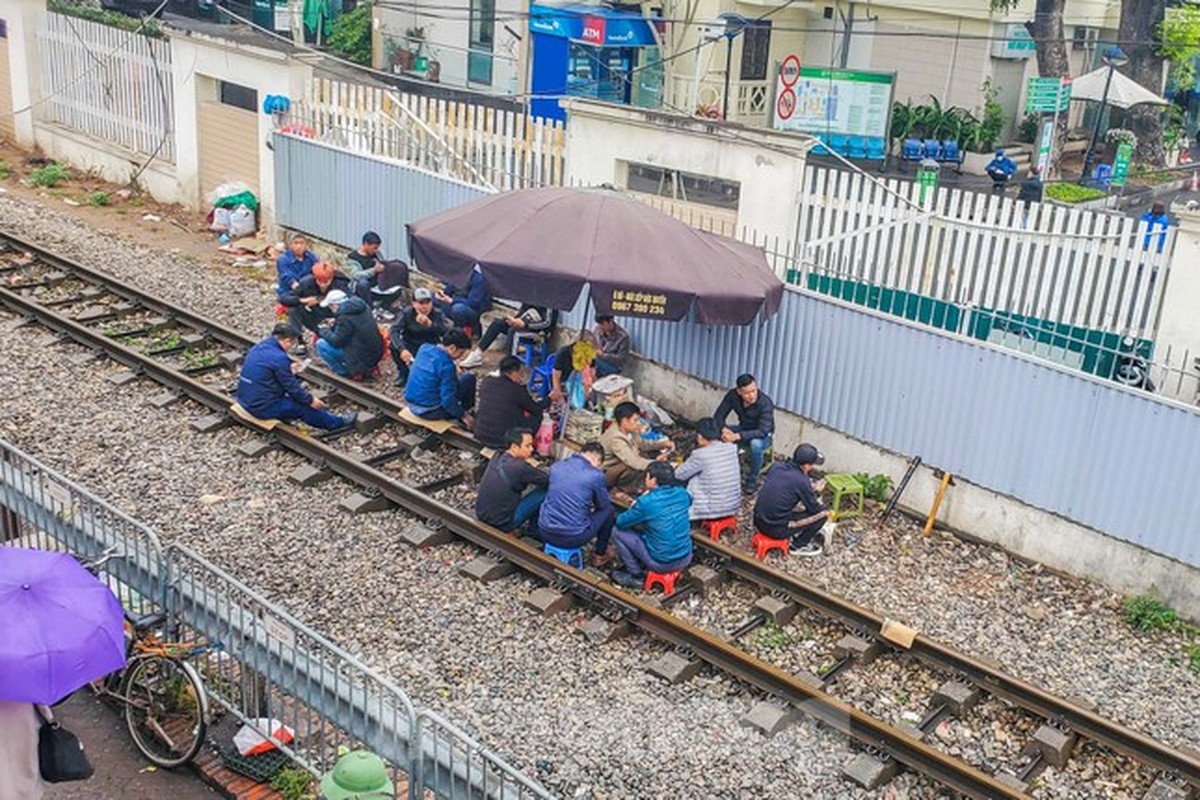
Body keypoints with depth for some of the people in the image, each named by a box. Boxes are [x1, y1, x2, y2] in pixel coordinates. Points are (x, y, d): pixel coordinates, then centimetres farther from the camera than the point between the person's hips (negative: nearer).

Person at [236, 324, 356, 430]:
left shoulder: (258, 347, 4)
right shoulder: (279, 358, -22)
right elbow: (292, 387, -14)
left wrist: (289, 369, 26)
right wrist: (310, 400, -1)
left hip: (245, 401, 9)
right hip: (263, 408, -9)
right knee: (303, 407, 5)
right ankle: (336, 423, 19)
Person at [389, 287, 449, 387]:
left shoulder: (437, 315, -13)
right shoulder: (407, 314, -12)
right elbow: (394, 330, -27)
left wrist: (430, 324, -48)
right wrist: (402, 349, -44)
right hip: (410, 348, 1)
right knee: (393, 345, -28)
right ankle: (403, 372, 0)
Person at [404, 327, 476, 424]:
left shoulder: (424, 349, 0)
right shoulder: (447, 366, -23)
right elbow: (448, 399, -22)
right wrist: (463, 415, -9)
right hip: (429, 412, -8)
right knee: (469, 378, 1)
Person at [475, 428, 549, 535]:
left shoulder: (496, 457, 0)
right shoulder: (519, 467, -23)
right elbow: (548, 481, -11)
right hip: (501, 524, -8)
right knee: (544, 492, -4)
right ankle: (535, 532, 16)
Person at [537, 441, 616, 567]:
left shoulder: (556, 467, 2)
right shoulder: (595, 475, -12)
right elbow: (603, 505, 6)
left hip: (545, 533, 5)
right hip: (573, 538, -5)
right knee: (608, 510, 19)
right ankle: (600, 555, 33)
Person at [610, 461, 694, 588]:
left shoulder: (646, 502, -20)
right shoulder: (682, 494, -4)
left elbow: (621, 522, -7)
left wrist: (633, 509, 13)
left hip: (662, 564, -6)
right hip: (686, 559, 6)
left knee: (617, 531, 5)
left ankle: (637, 576, 14)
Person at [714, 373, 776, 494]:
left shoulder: (765, 403, -30)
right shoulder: (733, 395, -17)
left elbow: (763, 431, -38)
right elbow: (719, 416, -11)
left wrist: (737, 436, -48)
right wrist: (724, 429, -34)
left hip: (763, 436, -4)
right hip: (743, 430, 4)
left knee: (755, 444, -40)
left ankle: (752, 480, -16)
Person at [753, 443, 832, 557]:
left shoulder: (777, 466, -1)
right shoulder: (801, 481, -20)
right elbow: (814, 508, -5)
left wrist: (811, 489, 19)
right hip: (775, 528, -7)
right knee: (822, 513, 2)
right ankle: (798, 546, 15)